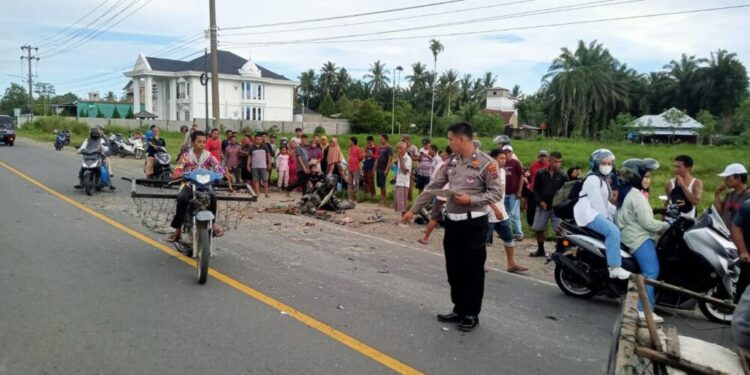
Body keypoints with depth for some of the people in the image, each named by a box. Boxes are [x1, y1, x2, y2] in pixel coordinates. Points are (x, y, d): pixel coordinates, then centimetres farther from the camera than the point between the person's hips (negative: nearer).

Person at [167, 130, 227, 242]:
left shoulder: (208, 155, 2)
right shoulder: (186, 155, -1)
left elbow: (217, 166, -12)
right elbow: (179, 169, -11)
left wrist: (224, 174, -33)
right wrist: (176, 174, -35)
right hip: (189, 184, -1)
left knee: (212, 196, -30)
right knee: (182, 198, -31)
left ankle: (213, 222, -8)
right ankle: (178, 228, -20)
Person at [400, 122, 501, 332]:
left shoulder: (485, 162, -10)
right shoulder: (450, 162, 8)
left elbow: (496, 193, -9)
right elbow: (432, 188, 11)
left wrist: (470, 200, -21)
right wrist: (413, 210, 11)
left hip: (474, 223, -6)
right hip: (452, 222, 6)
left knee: (473, 271, 4)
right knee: (454, 270, 13)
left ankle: (472, 314, 19)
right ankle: (459, 309, 28)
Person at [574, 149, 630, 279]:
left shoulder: (603, 180, 23)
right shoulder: (593, 178, -8)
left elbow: (604, 203, 23)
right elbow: (596, 201, -17)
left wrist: (619, 211, 11)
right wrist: (606, 217, -16)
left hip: (599, 214, 11)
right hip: (589, 213, -11)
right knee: (613, 231, -28)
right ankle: (614, 267, -30)